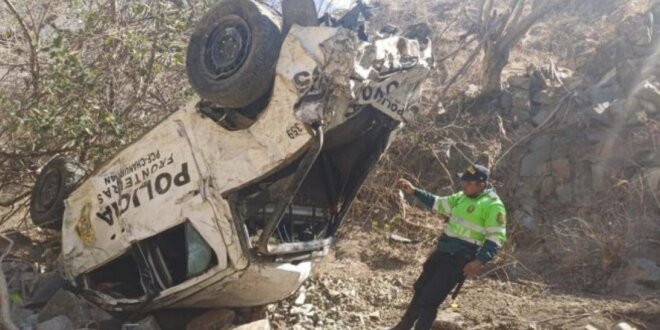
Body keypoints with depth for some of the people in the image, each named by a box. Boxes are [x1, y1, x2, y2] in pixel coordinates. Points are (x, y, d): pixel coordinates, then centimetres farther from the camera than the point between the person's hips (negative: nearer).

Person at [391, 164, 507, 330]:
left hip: (460, 259, -9)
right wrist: (414, 191, 14)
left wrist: (479, 261, -28)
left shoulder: (493, 205, -14)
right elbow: (438, 203, 23)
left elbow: (496, 238, -17)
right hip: (442, 252, 9)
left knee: (429, 298, -9)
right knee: (420, 288, 21)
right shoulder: (462, 197, 10)